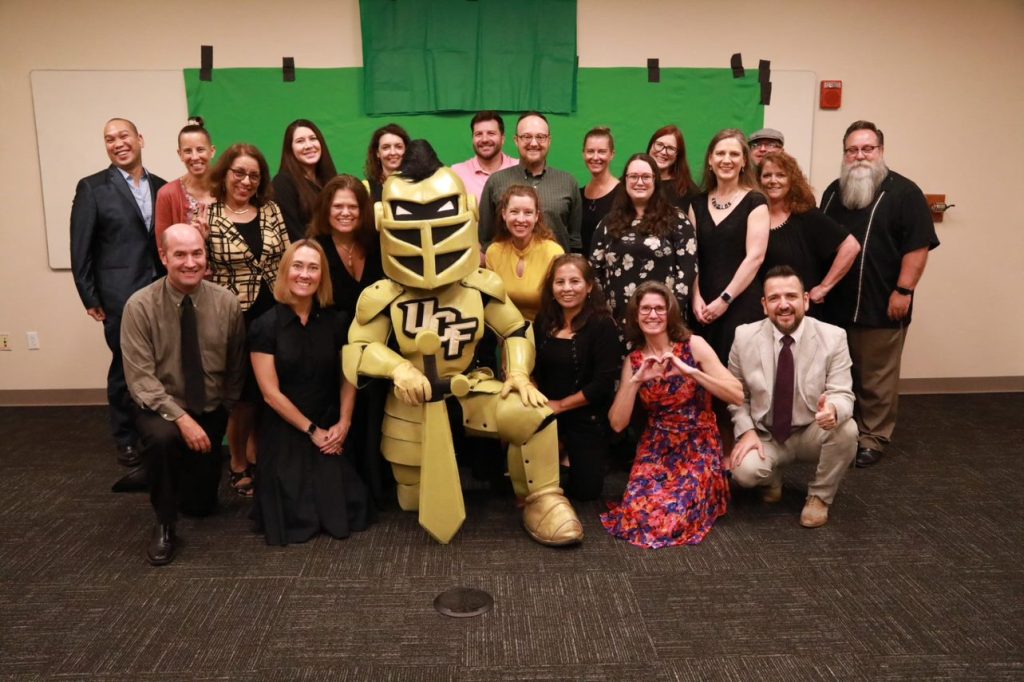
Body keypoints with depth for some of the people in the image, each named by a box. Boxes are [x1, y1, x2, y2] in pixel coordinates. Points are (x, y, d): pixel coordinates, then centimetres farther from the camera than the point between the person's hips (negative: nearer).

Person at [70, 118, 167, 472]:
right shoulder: (92, 188, -2)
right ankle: (127, 439, 23)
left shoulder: (161, 187, 9)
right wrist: (90, 299, -7)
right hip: (122, 297, -3)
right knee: (125, 369, 7)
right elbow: (80, 249, -4)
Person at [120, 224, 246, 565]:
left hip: (211, 411, 3)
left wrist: (226, 413, 4)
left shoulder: (226, 302, -10)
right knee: (162, 436, -38)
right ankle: (164, 524, -14)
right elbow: (140, 378, -20)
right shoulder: (140, 305, -17)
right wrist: (180, 417, -29)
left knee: (200, 504, 9)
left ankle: (189, 474, 46)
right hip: (161, 408, -2)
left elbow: (236, 367, 2)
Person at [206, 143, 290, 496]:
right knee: (242, 392, 6)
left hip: (273, 314, 4)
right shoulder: (207, 215, -5)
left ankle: (258, 456, 30)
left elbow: (287, 259, 8)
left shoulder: (272, 211, 6)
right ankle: (239, 465, 25)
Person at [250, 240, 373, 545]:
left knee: (344, 516, -4)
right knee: (297, 521, -6)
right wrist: (311, 430, -9)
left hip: (330, 432, 2)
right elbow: (271, 393, -11)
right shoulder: (265, 326, -10)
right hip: (285, 433, -2)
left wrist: (343, 423, -7)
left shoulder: (336, 321, 0)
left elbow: (348, 377, 6)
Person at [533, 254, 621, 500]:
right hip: (547, 415, 4)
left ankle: (570, 455, 32)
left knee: (584, 491, 2)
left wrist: (560, 405, -16)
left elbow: (603, 383, -19)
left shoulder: (603, 325, -15)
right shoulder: (544, 320, 2)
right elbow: (533, 368, 4)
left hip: (586, 418, -4)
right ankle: (560, 454, 25)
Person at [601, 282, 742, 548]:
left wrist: (690, 371, -24)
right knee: (637, 514, -19)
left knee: (675, 518, -22)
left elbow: (738, 396, -15)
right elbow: (617, 423, -4)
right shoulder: (633, 360, 3)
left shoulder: (693, 346, -6)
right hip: (656, 448, 3)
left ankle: (704, 490, 12)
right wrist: (635, 380, -17)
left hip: (698, 446, -3)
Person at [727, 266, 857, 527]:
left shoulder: (833, 337, -12)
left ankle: (819, 495, -3)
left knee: (846, 429, -31)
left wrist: (833, 408, -40)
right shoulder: (745, 336, -9)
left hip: (812, 434, 0)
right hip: (764, 436, 0)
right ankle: (772, 476, 11)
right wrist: (746, 431, -13)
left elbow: (843, 395, -15)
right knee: (743, 472, -30)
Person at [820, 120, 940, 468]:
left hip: (880, 305, -6)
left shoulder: (903, 192, -5)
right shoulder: (834, 191, 14)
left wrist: (903, 290, -17)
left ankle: (873, 439, 14)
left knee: (877, 377, 2)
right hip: (835, 303, 6)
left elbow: (918, 245, -11)